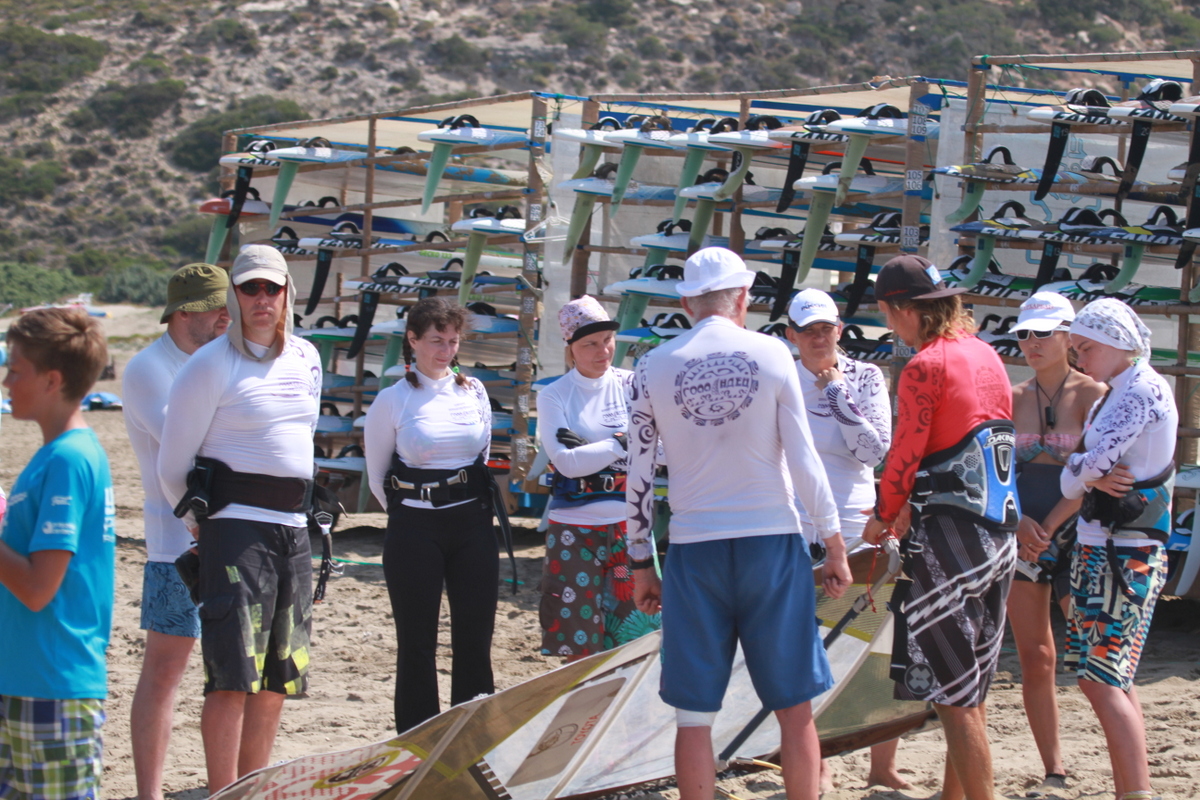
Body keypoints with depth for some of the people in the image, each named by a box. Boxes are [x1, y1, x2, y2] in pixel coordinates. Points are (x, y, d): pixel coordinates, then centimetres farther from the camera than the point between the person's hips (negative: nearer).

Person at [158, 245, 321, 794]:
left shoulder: (306, 360, 13)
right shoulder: (211, 365, -7)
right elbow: (172, 465, -2)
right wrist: (201, 521, 8)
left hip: (293, 529, 7)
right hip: (235, 527, -7)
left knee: (277, 679, 7)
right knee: (233, 677, -12)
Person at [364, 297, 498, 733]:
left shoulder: (474, 393, 7)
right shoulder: (393, 401, -3)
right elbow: (377, 477, 5)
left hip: (472, 524, 3)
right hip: (415, 530, -3)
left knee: (475, 636, 3)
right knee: (417, 643, 0)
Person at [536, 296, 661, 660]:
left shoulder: (632, 385, 4)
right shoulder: (554, 396, 1)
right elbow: (566, 462, -11)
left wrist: (588, 449, -16)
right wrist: (621, 445, -13)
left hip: (627, 524, 1)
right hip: (575, 528, -1)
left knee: (632, 637, -1)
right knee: (576, 642, 0)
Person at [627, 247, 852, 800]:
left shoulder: (654, 368, 1)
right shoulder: (771, 355, -2)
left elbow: (639, 477, 4)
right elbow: (804, 460, -3)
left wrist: (640, 563, 13)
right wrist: (835, 546, 4)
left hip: (694, 548, 1)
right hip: (772, 544, -1)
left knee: (694, 714, 5)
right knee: (794, 708, 6)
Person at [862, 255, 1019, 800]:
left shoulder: (924, 367, -13)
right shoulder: (985, 356, 12)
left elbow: (905, 456, -13)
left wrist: (882, 518, 6)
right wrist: (910, 509, 23)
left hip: (948, 540, -9)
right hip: (999, 532, 9)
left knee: (954, 696, -5)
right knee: (971, 688, 17)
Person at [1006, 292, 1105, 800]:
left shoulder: (1091, 395, -4)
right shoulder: (1014, 399, 8)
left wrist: (1047, 528, -13)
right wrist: (1017, 520, -11)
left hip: (1074, 532, -5)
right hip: (1022, 533, 5)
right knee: (1034, 658, 3)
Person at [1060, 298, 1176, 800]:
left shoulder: (1143, 390, -13)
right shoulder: (1117, 394, 18)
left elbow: (1094, 460, -21)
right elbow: (1084, 466, 12)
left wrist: (1081, 476, 0)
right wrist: (1093, 477, -10)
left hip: (1123, 552, -10)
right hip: (1100, 547, 10)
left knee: (1103, 682, -14)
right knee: (1103, 678, 12)